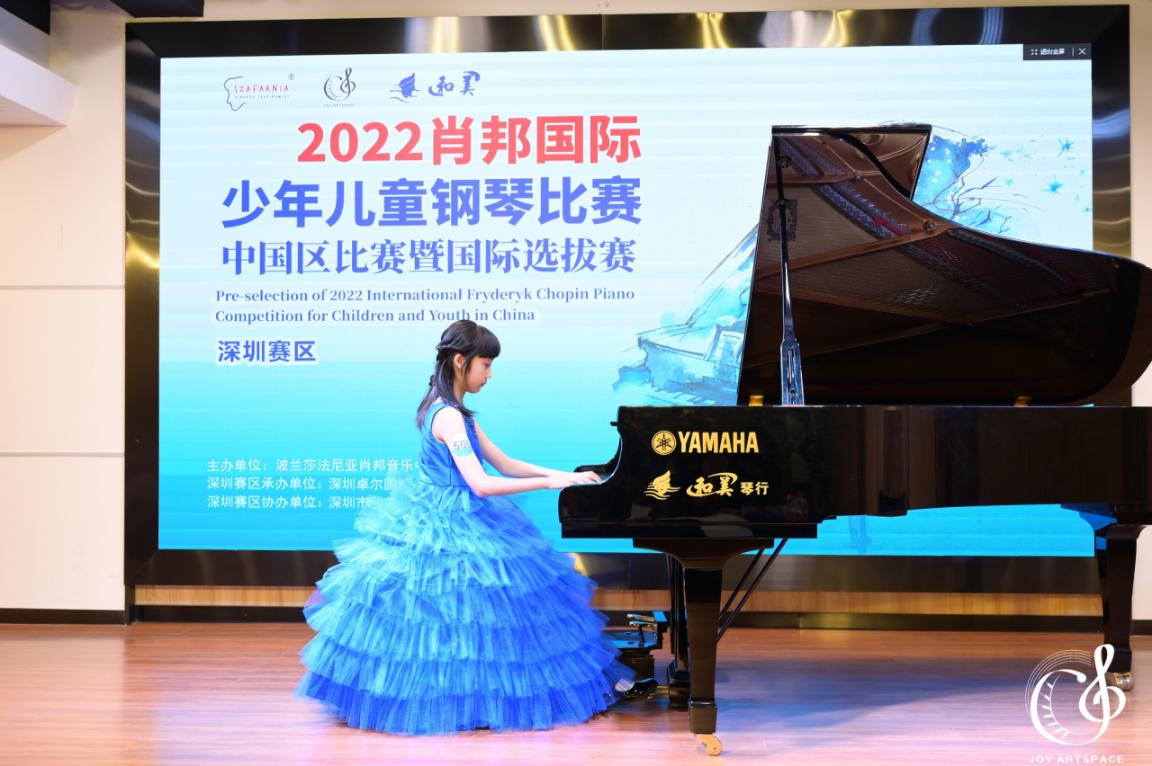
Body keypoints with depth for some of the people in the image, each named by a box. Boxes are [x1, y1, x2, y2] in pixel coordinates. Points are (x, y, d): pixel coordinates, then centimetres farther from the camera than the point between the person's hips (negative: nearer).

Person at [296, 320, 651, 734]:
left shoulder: (453, 411, 12)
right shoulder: (448, 417, -20)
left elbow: (504, 464, 13)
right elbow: (481, 484, -28)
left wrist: (566, 475, 6)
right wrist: (549, 482, -22)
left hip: (441, 521, 10)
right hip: (450, 529, -10)